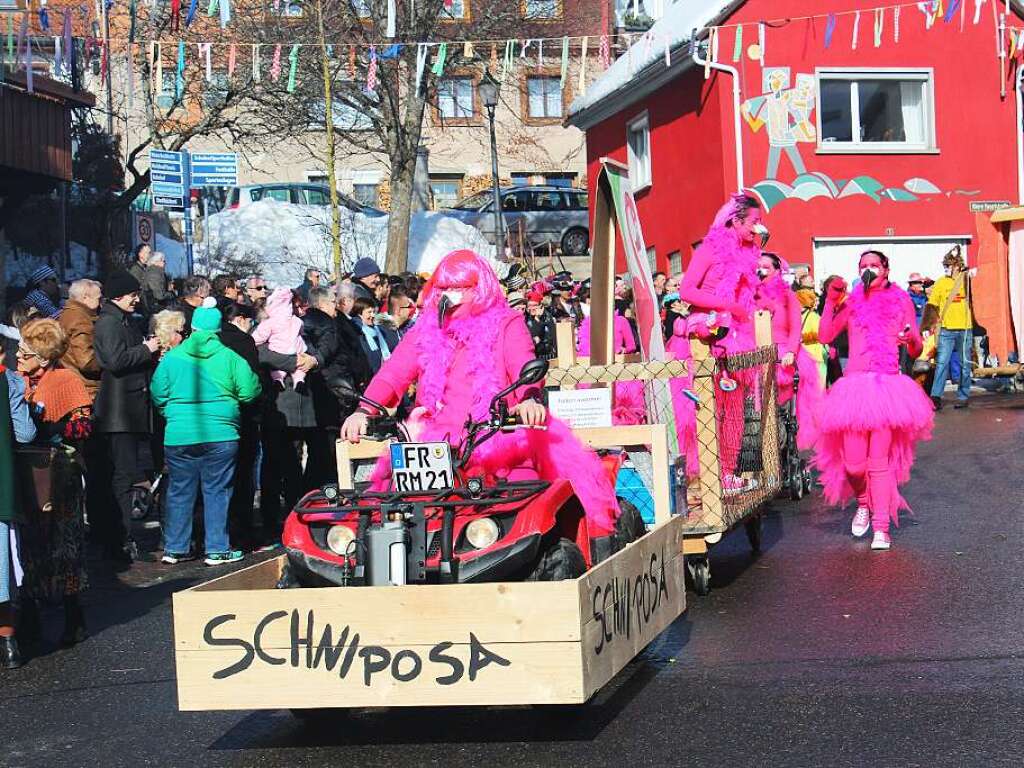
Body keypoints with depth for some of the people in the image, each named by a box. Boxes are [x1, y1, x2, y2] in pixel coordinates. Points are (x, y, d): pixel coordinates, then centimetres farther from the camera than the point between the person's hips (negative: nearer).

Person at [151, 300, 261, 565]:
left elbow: (158, 395, 4)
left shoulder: (172, 357, 2)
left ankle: (175, 548, 16)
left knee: (179, 492, 11)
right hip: (220, 435, -2)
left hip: (178, 436, 2)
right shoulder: (229, 357, -3)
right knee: (217, 491, 6)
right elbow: (249, 391, -4)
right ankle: (216, 549, 7)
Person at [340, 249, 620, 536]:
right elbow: (393, 374, 4)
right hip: (439, 441, 2)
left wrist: (530, 399, -35)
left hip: (499, 440, -2)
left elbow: (525, 367, -11)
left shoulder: (506, 324, 6)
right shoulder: (426, 330, 15)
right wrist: (363, 411, -16)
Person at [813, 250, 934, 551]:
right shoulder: (852, 303, 14)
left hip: (889, 385, -1)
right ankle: (863, 504, 27)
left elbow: (916, 351, 11)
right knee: (854, 463, -4)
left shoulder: (901, 301, 12)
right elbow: (825, 336, 2)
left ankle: (881, 527, 0)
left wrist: (912, 340, -11)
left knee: (879, 460, -8)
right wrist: (830, 302, -2)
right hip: (855, 385, 1)